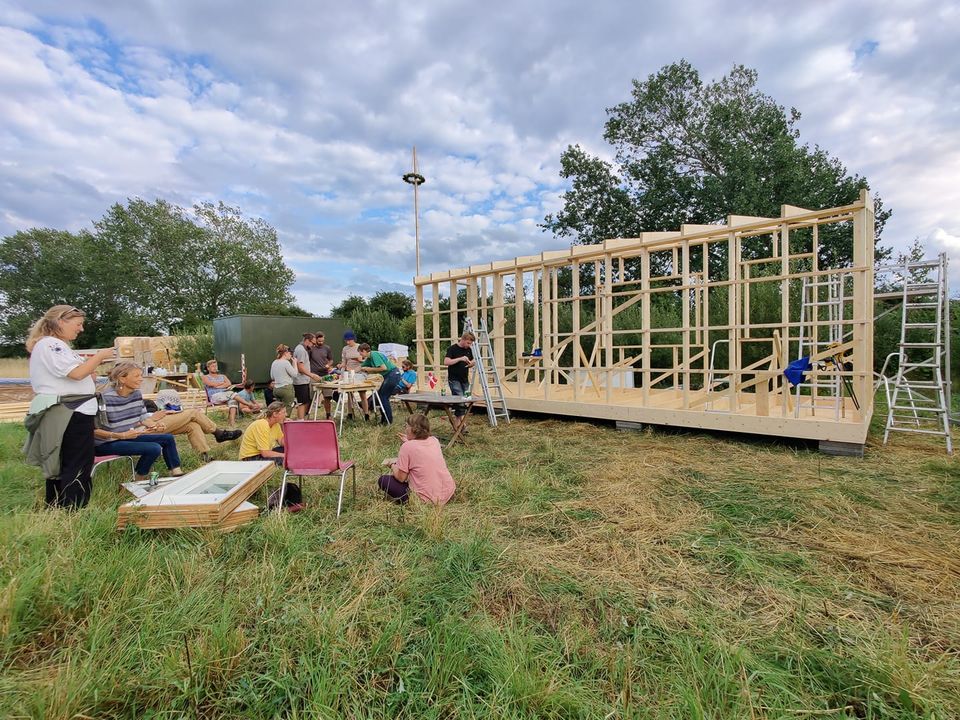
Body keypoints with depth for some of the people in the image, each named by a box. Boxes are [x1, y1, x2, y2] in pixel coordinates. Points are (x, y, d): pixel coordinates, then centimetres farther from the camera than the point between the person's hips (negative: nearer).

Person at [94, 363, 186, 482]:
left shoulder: (137, 394, -1)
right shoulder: (106, 398, -24)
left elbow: (144, 417, 6)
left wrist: (156, 425, -14)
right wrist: (121, 435, -31)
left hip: (128, 436, 8)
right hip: (106, 443, -8)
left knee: (168, 438, 3)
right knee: (154, 448, -23)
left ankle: (177, 474, 14)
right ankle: (138, 481, 0)